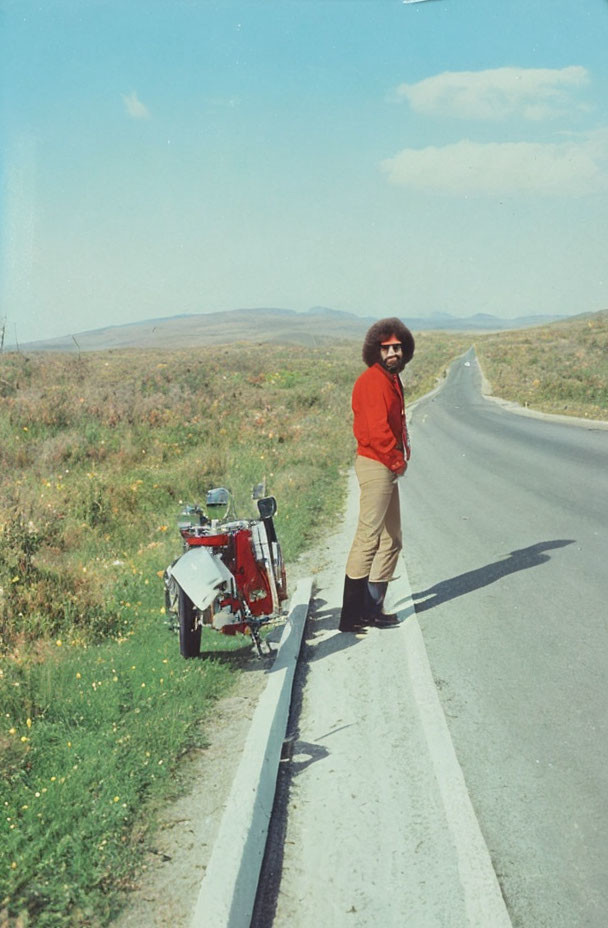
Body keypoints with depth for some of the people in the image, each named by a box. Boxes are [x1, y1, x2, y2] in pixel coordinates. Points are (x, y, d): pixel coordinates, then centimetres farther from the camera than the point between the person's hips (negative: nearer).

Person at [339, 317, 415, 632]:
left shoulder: (392, 379, 17)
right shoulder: (373, 381, -15)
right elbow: (377, 429, -21)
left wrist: (402, 454, 7)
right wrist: (397, 460, -11)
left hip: (389, 467, 11)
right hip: (376, 464, -11)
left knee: (391, 539, 15)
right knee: (368, 538, -10)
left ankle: (372, 607, 22)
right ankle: (353, 615, -7)